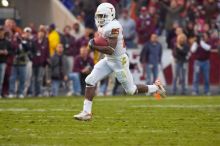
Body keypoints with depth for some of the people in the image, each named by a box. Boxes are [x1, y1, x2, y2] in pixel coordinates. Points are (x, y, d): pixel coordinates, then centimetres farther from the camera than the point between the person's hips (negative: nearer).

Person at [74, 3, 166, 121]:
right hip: (108, 60, 9)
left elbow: (111, 50, -28)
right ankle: (86, 112, -1)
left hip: (119, 61, -9)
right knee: (90, 81, -4)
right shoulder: (103, 26, 3)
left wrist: (94, 47, -26)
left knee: (131, 90, 6)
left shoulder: (113, 27, -25)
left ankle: (155, 88, 27)